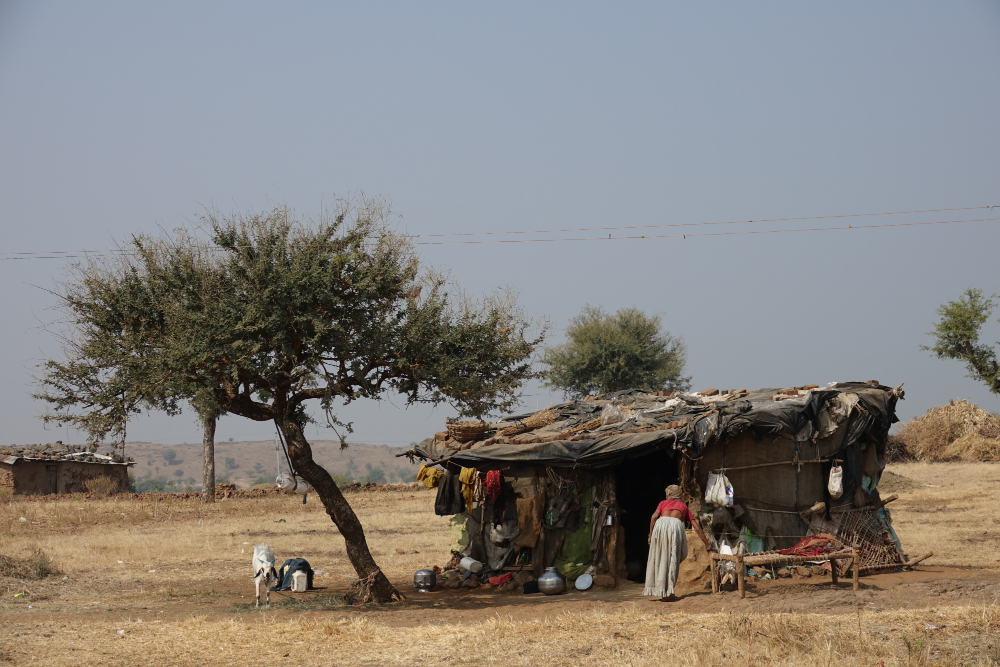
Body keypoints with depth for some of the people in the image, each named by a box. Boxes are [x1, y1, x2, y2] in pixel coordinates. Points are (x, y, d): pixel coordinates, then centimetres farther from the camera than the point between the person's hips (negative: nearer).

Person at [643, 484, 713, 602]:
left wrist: (650, 535, 10)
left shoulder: (663, 503, 30)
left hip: (661, 523, 0)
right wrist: (707, 544, 34)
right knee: (672, 560, 4)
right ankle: (667, 592, -2)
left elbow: (654, 516, 9)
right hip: (676, 525, 0)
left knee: (657, 558, 10)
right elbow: (697, 527, 29)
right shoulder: (683, 506, 32)